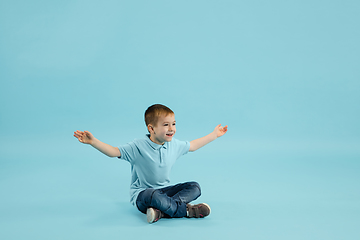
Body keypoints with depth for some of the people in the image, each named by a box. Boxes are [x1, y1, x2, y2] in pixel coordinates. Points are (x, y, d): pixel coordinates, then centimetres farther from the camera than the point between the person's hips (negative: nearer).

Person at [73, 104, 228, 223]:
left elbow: (192, 146, 18)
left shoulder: (175, 145, 1)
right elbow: (114, 151, -18)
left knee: (195, 187, -13)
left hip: (165, 190, 6)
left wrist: (214, 135, 23)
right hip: (142, 193, -6)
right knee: (154, 196, -41)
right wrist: (93, 141, -31)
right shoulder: (138, 147, -16)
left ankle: (160, 211, -32)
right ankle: (186, 210, -23)